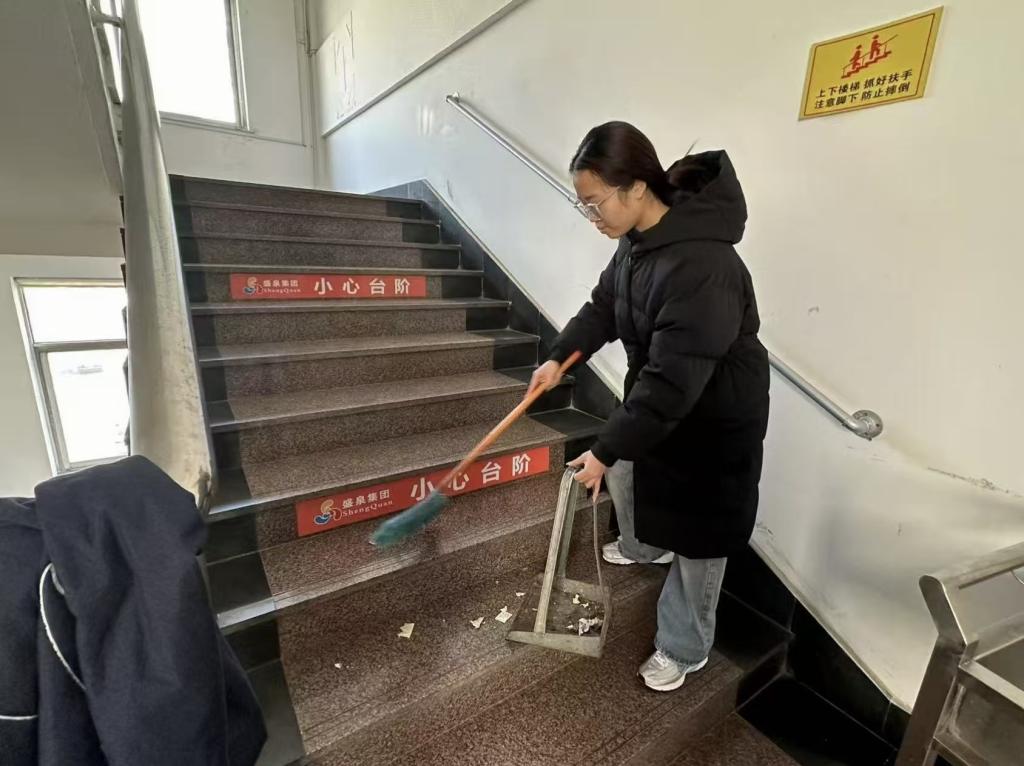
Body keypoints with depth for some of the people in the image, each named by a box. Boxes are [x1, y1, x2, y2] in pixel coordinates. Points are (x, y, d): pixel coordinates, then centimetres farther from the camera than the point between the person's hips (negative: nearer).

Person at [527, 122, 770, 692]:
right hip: (659, 398, 9)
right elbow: (605, 305, 10)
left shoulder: (701, 267, -34)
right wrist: (560, 356, 2)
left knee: (697, 538, 9)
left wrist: (606, 449, -26)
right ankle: (643, 547, 59)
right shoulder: (641, 237, -5)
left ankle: (685, 650, 34)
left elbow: (671, 382, -34)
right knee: (626, 474, 27)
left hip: (714, 419, -9)